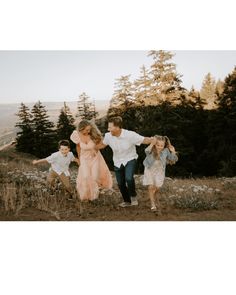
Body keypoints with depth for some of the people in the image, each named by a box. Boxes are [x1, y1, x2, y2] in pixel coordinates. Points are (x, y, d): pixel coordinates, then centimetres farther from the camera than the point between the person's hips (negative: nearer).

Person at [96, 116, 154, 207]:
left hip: (130, 159, -4)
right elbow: (102, 145, 6)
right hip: (118, 162, 4)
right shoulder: (108, 136, -15)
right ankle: (127, 201, 37)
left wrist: (154, 139, -39)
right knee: (120, 183, 11)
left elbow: (144, 140, -23)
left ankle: (133, 196, 1)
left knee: (129, 178, -28)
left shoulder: (130, 135, -28)